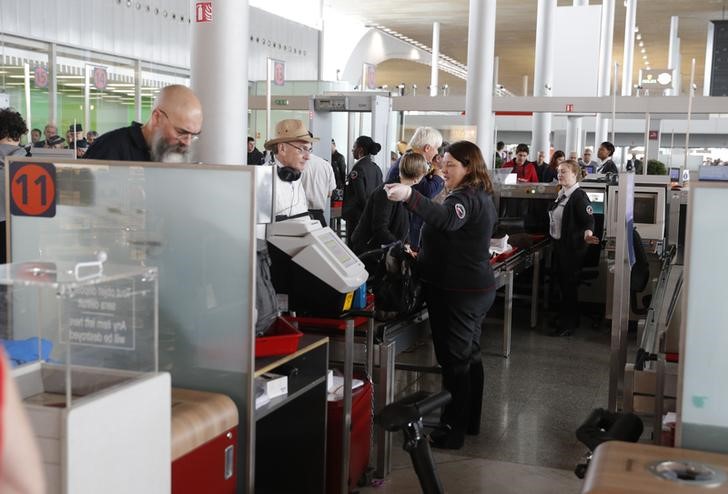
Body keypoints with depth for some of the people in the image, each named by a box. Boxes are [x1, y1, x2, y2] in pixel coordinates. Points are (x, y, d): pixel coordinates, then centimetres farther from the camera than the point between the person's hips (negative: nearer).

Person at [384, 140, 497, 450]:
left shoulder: (466, 198, -20)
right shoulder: (481, 195, 15)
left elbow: (446, 219, -43)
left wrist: (410, 197, -57)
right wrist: (426, 255, 30)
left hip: (458, 292, -11)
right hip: (476, 287, 11)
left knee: (454, 359, -5)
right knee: (470, 355, 18)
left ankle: (453, 431, 1)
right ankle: (470, 421, 31)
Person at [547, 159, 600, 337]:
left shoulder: (579, 196, -17)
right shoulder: (561, 194, 10)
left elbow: (589, 220, -24)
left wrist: (587, 234, -43)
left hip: (572, 247, -9)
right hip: (559, 245, 9)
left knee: (569, 285, -1)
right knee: (561, 282, 16)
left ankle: (569, 324, 9)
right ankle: (564, 318, 28)